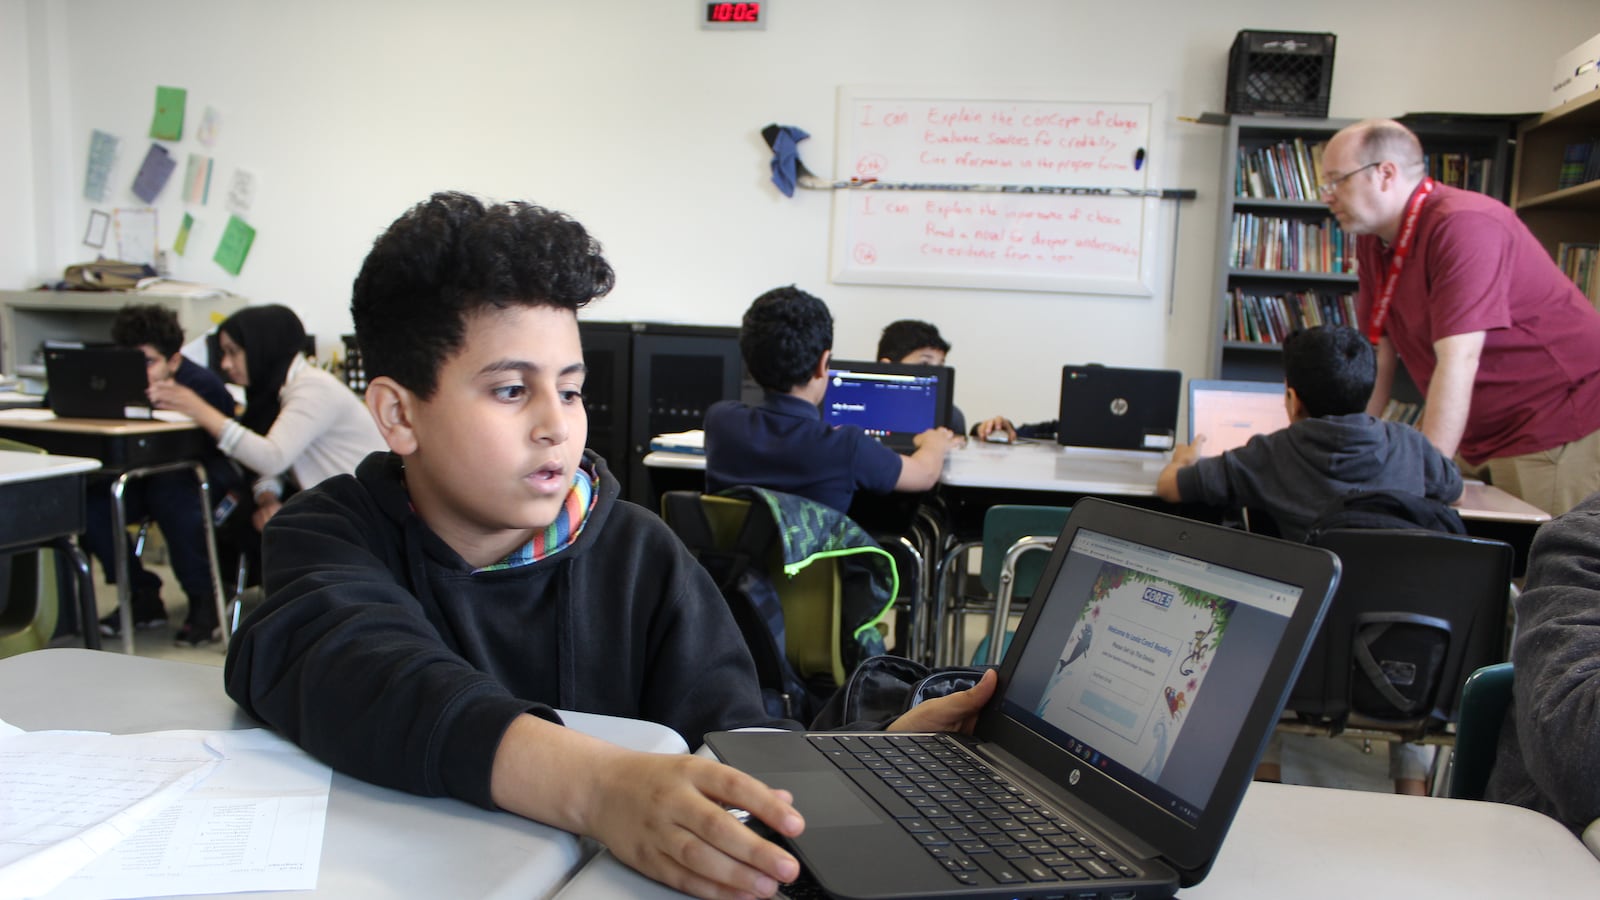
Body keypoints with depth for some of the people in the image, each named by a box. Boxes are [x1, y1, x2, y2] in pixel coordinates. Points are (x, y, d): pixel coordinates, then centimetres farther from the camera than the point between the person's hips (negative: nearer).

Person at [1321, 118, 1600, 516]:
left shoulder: (1463, 226, -20)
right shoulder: (1373, 240, 5)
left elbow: (1457, 361, -27)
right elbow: (1378, 352, 5)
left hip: (1557, 426, -7)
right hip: (1482, 437, 7)